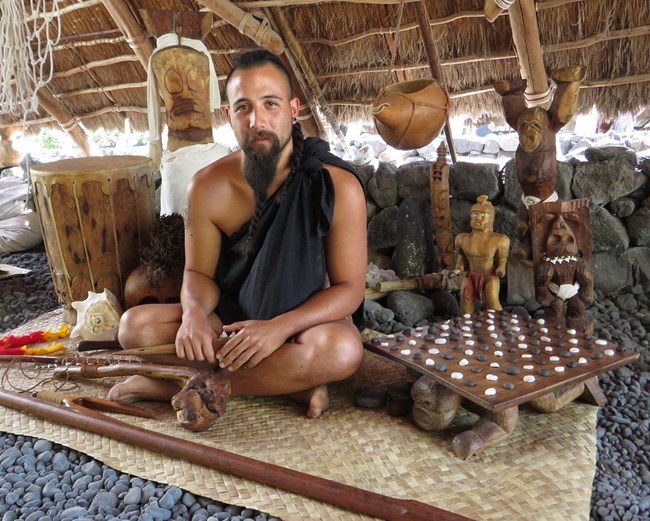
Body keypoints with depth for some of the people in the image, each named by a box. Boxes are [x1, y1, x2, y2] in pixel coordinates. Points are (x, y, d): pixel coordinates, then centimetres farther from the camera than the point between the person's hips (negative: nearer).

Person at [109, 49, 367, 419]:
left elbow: (349, 287, -15)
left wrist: (279, 327, -30)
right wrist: (195, 312, -26)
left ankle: (179, 385, -22)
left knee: (343, 350, -37)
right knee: (136, 326, -18)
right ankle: (289, 383, -20)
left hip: (305, 320, -2)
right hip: (231, 317, 3)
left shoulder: (339, 186, -19)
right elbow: (199, 272, -1)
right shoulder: (208, 187, -11)